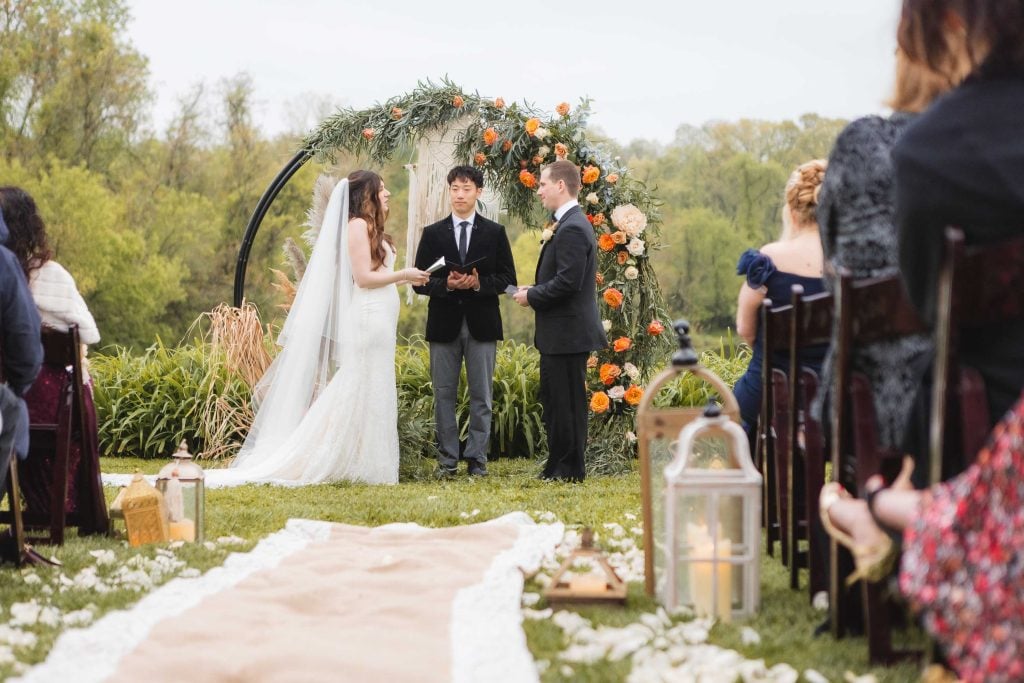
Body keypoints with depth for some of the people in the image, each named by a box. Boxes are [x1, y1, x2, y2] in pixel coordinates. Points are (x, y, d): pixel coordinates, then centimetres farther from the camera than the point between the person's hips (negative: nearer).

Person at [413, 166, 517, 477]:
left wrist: (479, 283, -16)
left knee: (481, 395, 2)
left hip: (481, 323, -1)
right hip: (444, 323, 1)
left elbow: (507, 279, 2)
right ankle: (447, 459, 9)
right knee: (444, 394, 3)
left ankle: (477, 459, 7)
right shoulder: (433, 233, 7)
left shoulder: (495, 232, 6)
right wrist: (446, 285, -16)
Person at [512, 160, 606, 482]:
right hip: (562, 332, 11)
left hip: (567, 332, -11)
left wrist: (531, 296, -13)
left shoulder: (572, 229, -18)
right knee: (554, 401, 15)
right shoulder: (570, 224, 15)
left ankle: (570, 469, 3)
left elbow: (567, 283, -25)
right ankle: (557, 466, 22)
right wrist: (534, 292, 7)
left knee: (567, 403, -3)